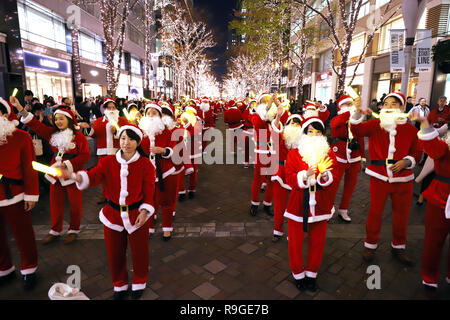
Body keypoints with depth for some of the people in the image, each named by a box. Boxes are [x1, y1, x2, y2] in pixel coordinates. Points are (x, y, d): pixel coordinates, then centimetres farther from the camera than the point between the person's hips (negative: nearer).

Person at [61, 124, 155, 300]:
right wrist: (74, 176, -38)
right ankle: (120, 285, 42)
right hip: (113, 214, 2)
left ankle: (139, 284, 41)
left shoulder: (145, 164, -9)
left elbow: (149, 191, -7)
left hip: (137, 215, -2)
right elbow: (93, 176, -18)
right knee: (115, 253, 15)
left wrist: (144, 212, -17)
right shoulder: (108, 162, -4)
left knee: (139, 251, 12)